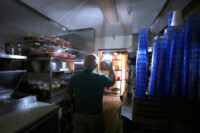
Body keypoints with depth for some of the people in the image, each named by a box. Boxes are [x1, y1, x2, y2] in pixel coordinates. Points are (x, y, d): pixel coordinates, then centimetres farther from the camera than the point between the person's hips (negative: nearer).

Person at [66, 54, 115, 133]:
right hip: (96, 116, -1)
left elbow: (69, 96, 0)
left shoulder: (74, 78, -13)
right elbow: (112, 81, 4)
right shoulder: (101, 78, -19)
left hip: (78, 115, 2)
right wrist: (110, 68, 16)